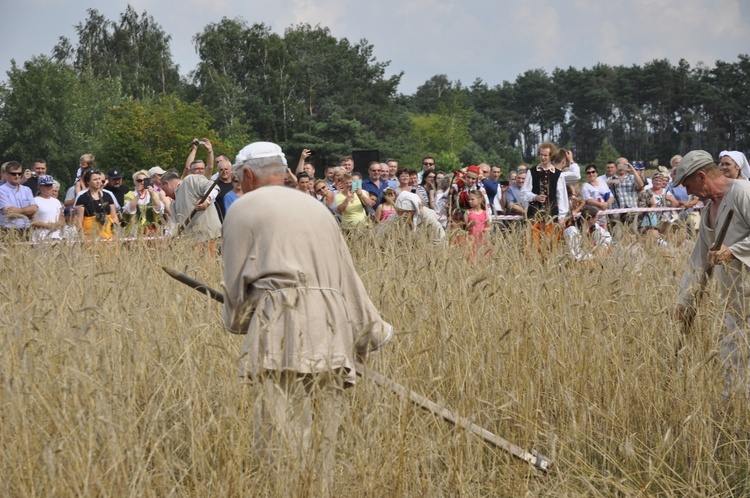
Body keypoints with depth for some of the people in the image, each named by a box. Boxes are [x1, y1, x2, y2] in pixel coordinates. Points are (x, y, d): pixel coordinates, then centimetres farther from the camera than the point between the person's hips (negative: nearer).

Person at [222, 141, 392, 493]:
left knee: (282, 439, -10)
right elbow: (348, 276, 22)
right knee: (323, 440, 7)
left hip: (282, 328, -6)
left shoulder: (243, 208, 8)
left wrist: (235, 319, 26)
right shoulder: (316, 207, 24)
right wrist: (371, 330, 27)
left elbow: (235, 281, 8)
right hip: (332, 331, 6)